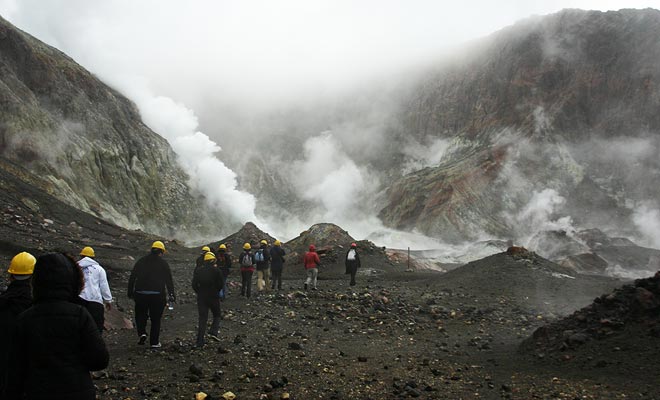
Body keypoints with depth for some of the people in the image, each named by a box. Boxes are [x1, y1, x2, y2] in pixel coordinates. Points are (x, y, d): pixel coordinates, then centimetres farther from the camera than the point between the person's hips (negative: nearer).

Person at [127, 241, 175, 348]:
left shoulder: (141, 261, 8)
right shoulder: (163, 263, 1)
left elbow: (132, 278, 8)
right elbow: (169, 281, -1)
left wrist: (130, 292, 13)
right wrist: (172, 295, 3)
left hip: (141, 294, 2)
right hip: (157, 295, -2)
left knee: (140, 315, 19)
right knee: (156, 318, 8)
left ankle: (142, 333, -4)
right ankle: (154, 342, 9)